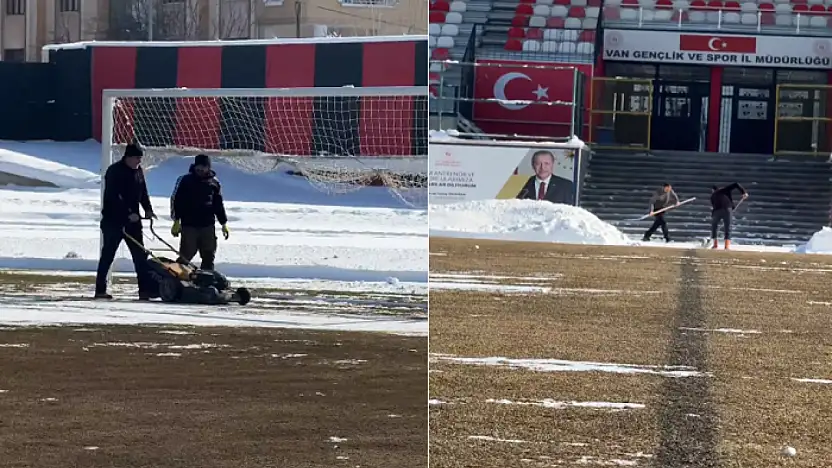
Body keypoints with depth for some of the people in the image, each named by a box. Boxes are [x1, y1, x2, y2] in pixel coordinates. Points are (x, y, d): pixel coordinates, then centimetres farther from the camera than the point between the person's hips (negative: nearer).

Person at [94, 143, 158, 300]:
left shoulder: (138, 171, 11)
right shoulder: (114, 171, -13)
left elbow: (143, 192, 17)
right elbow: (114, 197, -21)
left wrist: (148, 209, 1)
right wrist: (129, 213, -26)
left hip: (132, 220, 7)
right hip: (113, 220, -7)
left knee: (140, 255, 1)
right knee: (108, 255, -1)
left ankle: (145, 288, 0)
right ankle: (100, 290, 4)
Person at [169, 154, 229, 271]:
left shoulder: (214, 183, 9)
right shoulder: (185, 180, -2)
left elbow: (219, 204, 17)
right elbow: (176, 200, -2)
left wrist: (224, 223, 15)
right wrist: (176, 221, -8)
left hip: (208, 225, 4)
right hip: (189, 225, -4)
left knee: (209, 256, 9)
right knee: (186, 255, -5)